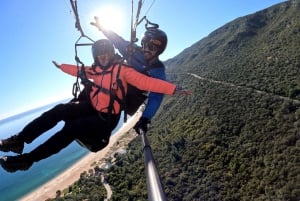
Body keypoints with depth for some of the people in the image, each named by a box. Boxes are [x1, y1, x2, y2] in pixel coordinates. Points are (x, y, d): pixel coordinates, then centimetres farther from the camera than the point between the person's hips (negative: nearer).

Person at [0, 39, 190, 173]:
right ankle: (19, 140, -10)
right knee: (60, 110, -15)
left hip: (107, 118, -6)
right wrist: (61, 66, 43)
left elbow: (146, 82, -22)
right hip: (91, 108, 6)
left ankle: (27, 159, -12)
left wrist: (172, 88, -33)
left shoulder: (122, 70, -12)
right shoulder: (94, 70, 7)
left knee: (72, 128, -23)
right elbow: (78, 70, 27)